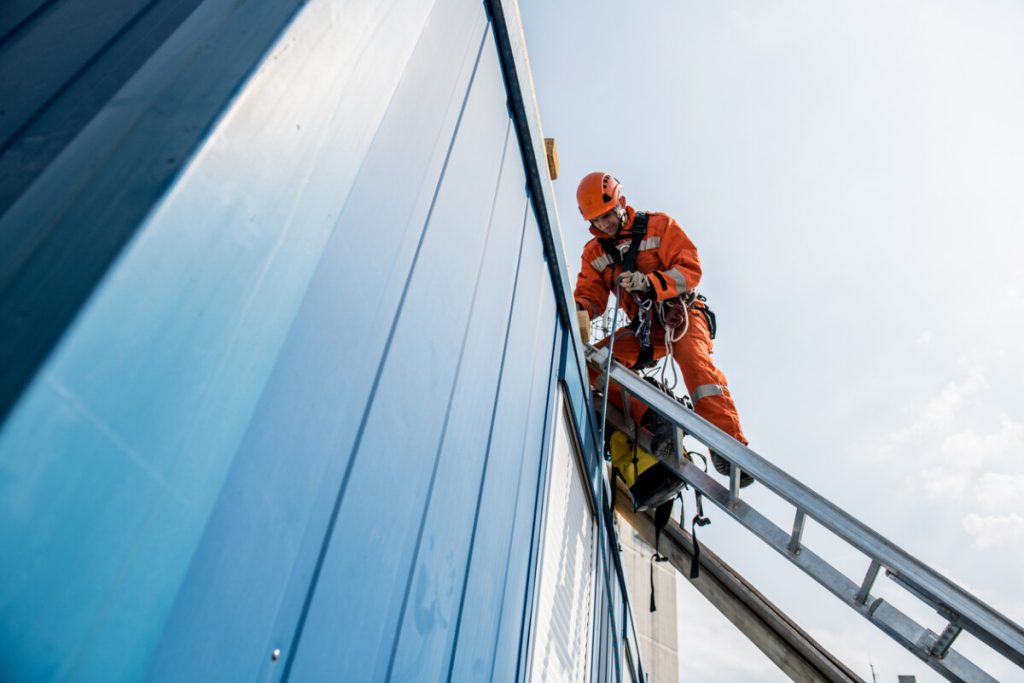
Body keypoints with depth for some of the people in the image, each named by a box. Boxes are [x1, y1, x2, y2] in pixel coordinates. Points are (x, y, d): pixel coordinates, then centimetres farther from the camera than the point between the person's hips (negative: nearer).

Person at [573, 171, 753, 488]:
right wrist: (580, 311, -21)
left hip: (681, 315, -4)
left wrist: (649, 282, -28)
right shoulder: (594, 252, 11)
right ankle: (651, 419, -30)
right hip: (643, 329, 4)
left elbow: (690, 269, -9)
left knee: (694, 358, -36)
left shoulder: (658, 226, -1)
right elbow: (590, 293, 5)